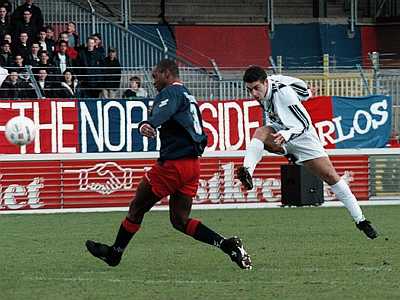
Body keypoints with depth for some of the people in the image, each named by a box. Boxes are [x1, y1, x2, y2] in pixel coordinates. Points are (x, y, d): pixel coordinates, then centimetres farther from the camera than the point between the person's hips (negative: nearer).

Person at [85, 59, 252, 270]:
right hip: (193, 164, 9)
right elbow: (201, 138, 32)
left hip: (173, 163, -9)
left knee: (137, 207, 6)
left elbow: (162, 112, -33)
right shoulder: (188, 96, 24)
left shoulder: (171, 92, -8)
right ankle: (227, 245, -7)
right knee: (180, 220, 8)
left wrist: (147, 125, -50)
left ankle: (114, 253, 17)